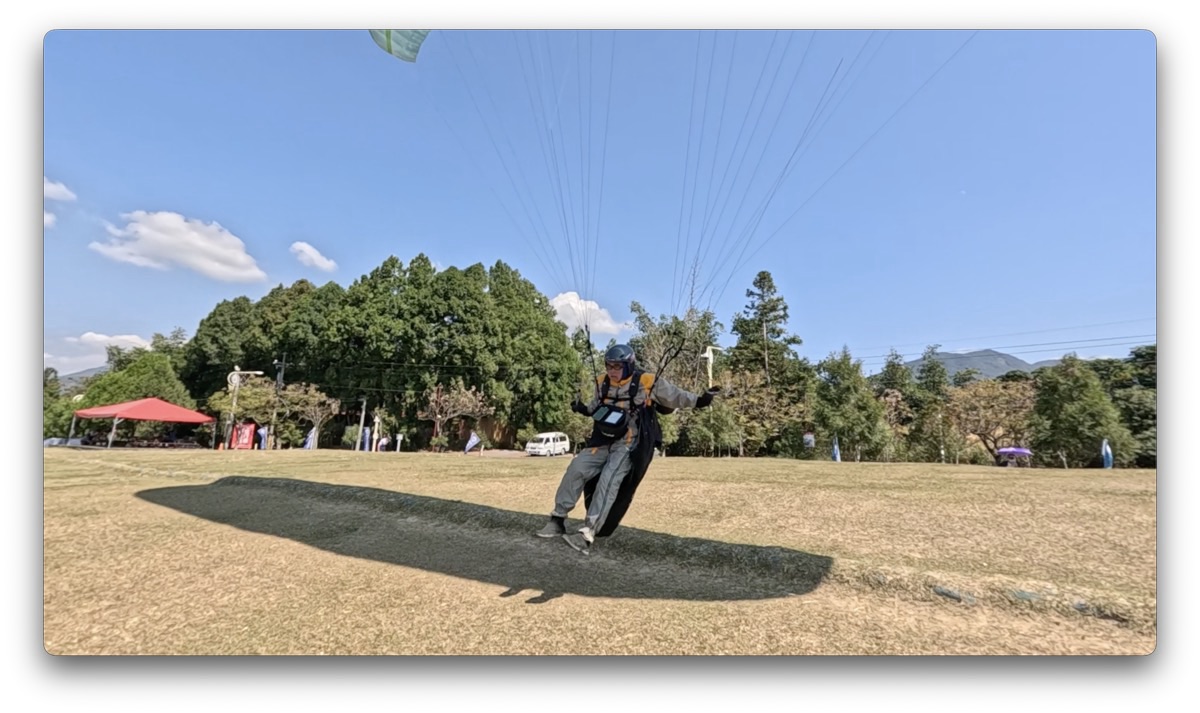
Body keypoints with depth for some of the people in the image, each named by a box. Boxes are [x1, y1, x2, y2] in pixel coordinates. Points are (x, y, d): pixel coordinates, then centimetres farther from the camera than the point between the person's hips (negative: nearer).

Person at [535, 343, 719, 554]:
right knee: (576, 468, -10)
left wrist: (699, 400, -9)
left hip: (629, 446, -6)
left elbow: (675, 396, -1)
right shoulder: (602, 383, 6)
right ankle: (558, 520, 0)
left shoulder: (647, 383, -9)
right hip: (602, 441, 6)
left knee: (608, 482, -23)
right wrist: (583, 408, 3)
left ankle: (587, 535, -26)